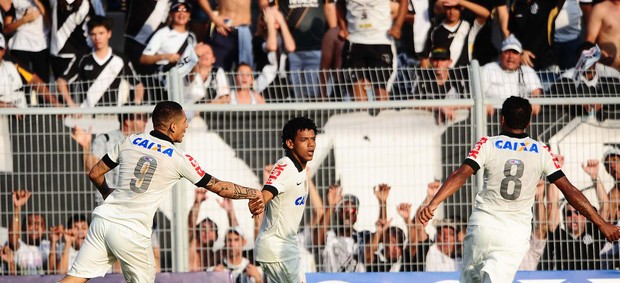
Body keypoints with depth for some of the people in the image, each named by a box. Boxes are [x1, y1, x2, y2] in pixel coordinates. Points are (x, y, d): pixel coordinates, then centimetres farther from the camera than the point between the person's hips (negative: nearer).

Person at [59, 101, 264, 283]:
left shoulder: (130, 142, 9)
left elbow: (95, 174, 17)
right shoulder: (180, 160, -2)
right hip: (132, 234, -4)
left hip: (103, 220, 4)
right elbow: (219, 187, 5)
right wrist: (253, 194, 19)